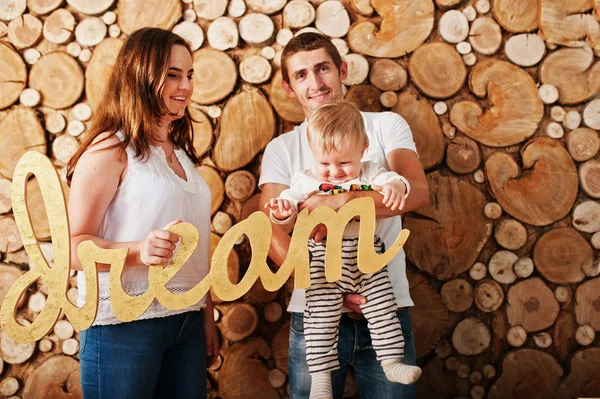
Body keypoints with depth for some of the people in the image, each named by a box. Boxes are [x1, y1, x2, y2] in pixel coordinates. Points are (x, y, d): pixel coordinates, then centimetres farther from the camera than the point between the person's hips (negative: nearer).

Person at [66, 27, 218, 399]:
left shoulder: (181, 153, 14)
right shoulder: (111, 149, -7)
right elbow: (74, 245, -13)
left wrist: (208, 318, 16)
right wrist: (138, 252, -29)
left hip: (187, 322, 7)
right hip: (125, 324, -6)